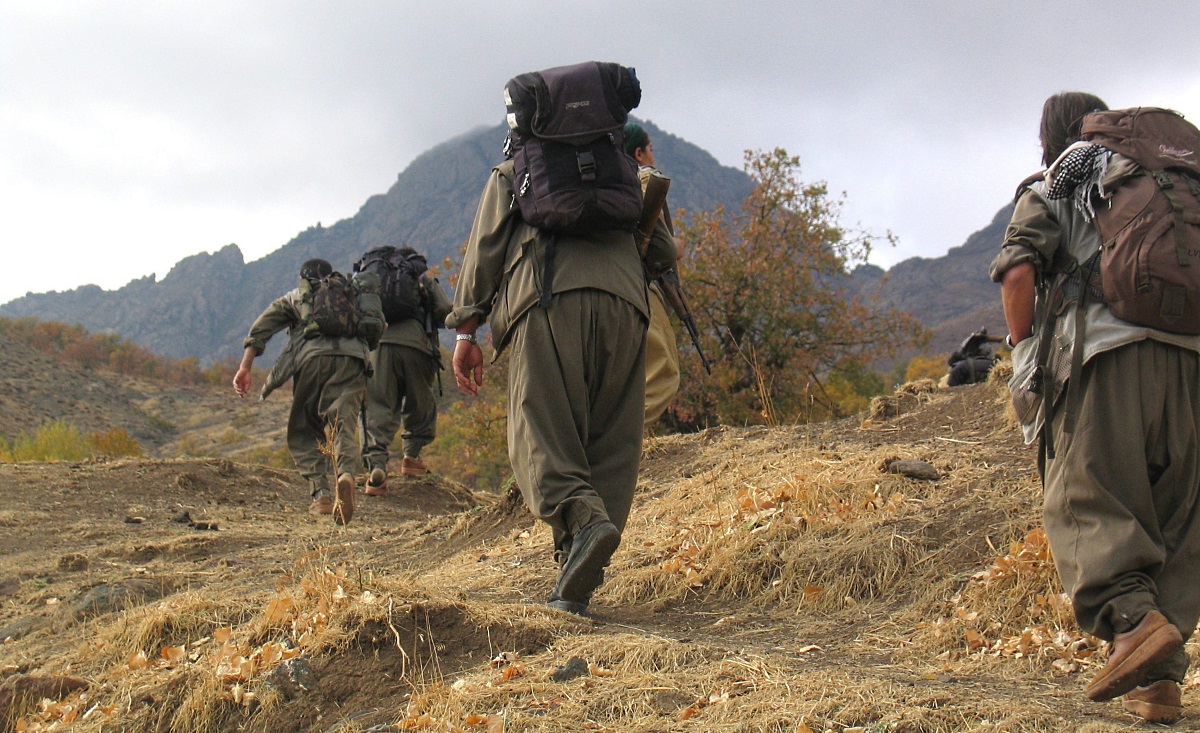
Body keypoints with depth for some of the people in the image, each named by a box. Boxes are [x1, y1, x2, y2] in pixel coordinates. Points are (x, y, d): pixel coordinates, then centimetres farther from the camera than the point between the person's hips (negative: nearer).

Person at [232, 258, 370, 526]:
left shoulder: (295, 297, 29)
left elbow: (262, 327, 15)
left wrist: (244, 368, 9)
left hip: (313, 356, -1)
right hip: (353, 360, 1)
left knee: (304, 432, 11)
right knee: (343, 428, -6)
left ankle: (320, 493, -6)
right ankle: (346, 474, -38)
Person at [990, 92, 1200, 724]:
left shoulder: (1049, 192, 12)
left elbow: (1017, 274, -4)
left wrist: (1025, 358, 4)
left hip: (1102, 357, -4)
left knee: (1088, 504, -5)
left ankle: (1133, 618, -31)